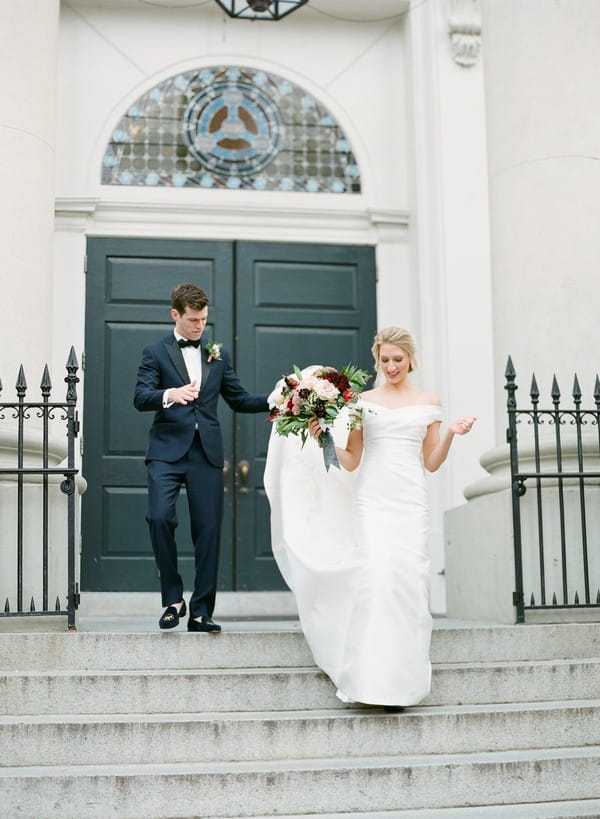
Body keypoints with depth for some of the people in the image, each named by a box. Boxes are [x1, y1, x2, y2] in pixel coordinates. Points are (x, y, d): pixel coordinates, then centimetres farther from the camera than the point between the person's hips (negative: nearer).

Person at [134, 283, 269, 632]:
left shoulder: (218, 355, 17)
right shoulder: (156, 352, 7)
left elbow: (239, 399, 18)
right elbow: (141, 398, -6)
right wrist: (170, 394, -26)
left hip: (207, 452, 3)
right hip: (168, 449, -3)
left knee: (208, 529, 0)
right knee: (160, 517, -19)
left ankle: (201, 611, 7)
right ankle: (173, 598, -1)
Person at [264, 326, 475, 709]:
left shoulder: (428, 403, 11)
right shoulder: (363, 402, 10)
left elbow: (431, 463, 10)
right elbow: (351, 462, 8)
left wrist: (451, 434, -5)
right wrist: (325, 436, -6)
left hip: (410, 502, 0)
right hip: (371, 499, 0)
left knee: (405, 578, -8)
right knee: (374, 575, -14)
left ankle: (400, 682, 0)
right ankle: (372, 677, -7)